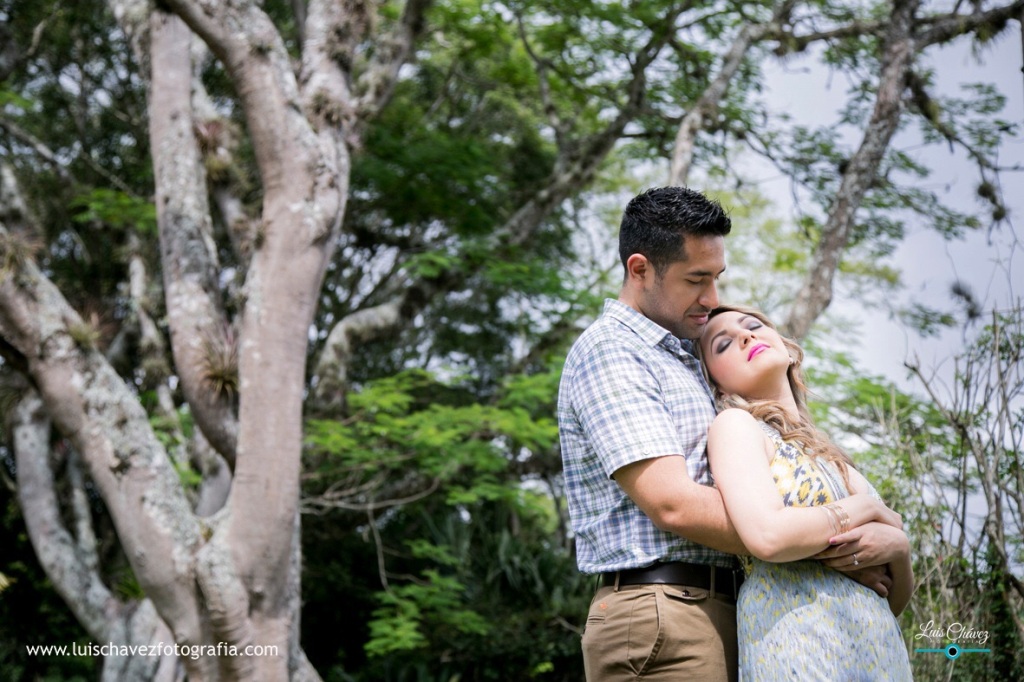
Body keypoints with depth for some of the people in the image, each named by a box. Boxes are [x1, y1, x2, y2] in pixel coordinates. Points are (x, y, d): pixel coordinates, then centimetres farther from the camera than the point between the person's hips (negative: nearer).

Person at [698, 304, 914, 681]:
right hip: (796, 645, -6)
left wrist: (898, 546, -4)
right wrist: (867, 508, -4)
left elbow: (895, 600, 18)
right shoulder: (734, 424, 0)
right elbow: (768, 536, -18)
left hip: (879, 646, 6)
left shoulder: (832, 457, 19)